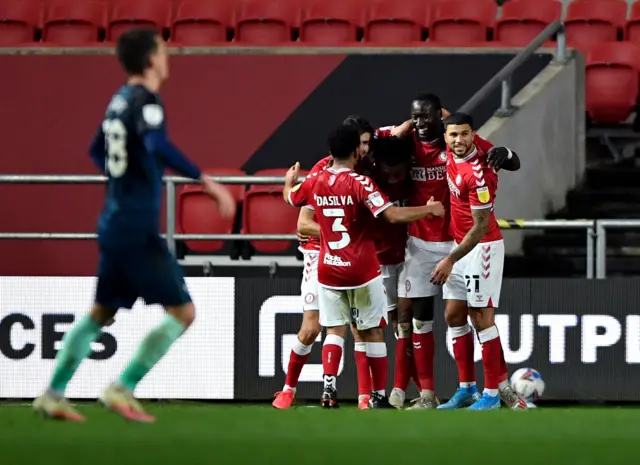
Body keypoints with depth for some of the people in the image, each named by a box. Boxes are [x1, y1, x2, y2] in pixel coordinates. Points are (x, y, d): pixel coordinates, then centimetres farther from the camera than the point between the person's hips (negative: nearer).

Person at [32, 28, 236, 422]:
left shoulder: (121, 100, 12)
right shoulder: (145, 101, -14)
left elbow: (98, 152, 27)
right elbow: (158, 145, -34)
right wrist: (208, 182, -35)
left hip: (115, 225, 9)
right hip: (138, 230, -9)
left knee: (102, 312, 20)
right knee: (183, 312, -4)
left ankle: (53, 395, 19)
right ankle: (122, 390, -6)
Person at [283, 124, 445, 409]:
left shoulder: (314, 183, 0)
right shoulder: (360, 183, -17)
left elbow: (289, 197, 21)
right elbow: (393, 215, -24)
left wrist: (290, 179, 44)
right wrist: (429, 209, -10)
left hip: (329, 270, 4)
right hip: (363, 271, -4)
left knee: (335, 330, 10)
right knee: (373, 332, 7)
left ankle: (329, 385, -10)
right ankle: (379, 396, 11)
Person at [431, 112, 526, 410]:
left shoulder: (478, 172, -25)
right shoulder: (451, 154, -2)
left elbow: (480, 227, -22)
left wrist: (450, 260, -20)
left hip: (482, 247, -9)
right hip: (460, 244, 9)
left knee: (481, 317, -7)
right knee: (454, 316, 10)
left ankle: (492, 393, -2)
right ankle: (467, 388, 16)